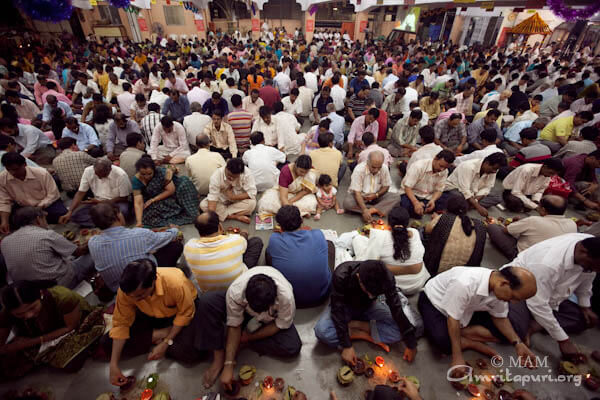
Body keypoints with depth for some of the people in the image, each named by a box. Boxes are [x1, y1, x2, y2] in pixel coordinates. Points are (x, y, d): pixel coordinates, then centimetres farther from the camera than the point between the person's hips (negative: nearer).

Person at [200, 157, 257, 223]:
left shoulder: (246, 174, -26)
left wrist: (233, 197, -27)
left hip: (239, 200, -1)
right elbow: (213, 197, -32)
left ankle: (222, 214, -20)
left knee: (252, 203, -32)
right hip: (221, 201, 2)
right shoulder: (216, 175, -26)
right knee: (203, 205, -24)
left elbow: (252, 193, -25)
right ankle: (237, 217, -24)